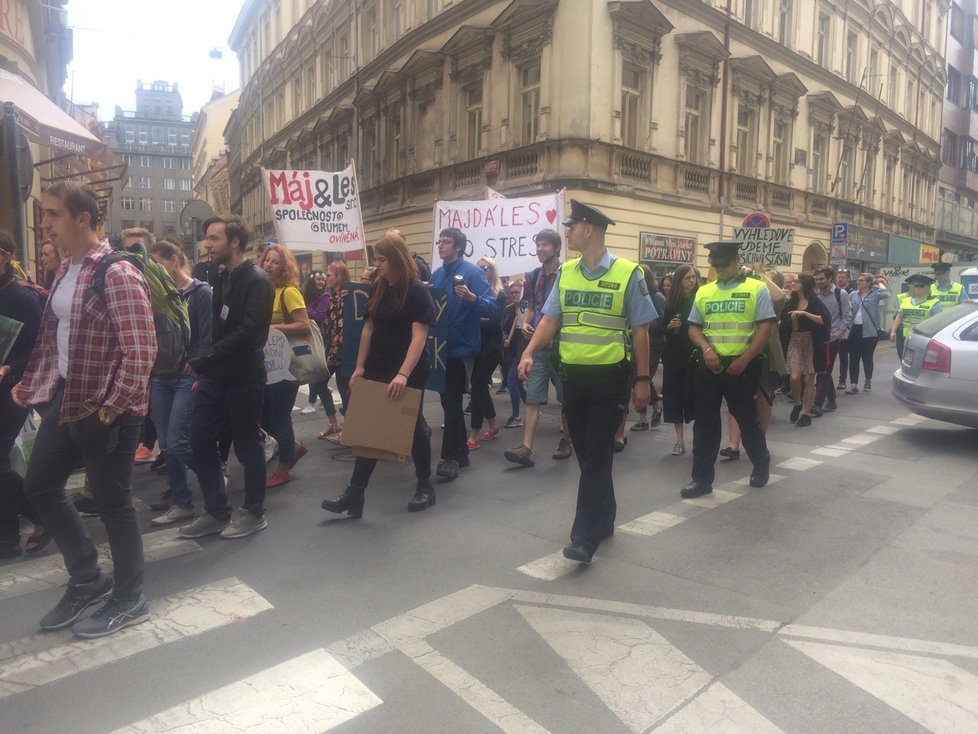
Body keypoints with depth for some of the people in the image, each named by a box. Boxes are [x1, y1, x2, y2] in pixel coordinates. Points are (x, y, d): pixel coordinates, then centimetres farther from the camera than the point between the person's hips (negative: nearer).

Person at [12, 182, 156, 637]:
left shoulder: (117, 274, -18)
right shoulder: (66, 271, 11)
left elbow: (141, 350, -23)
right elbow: (51, 336, 19)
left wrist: (112, 406, -21)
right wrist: (31, 384, 12)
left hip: (104, 407, -9)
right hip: (65, 398, 9)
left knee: (112, 503, 3)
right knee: (39, 486, 17)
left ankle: (129, 600, 22)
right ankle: (87, 577, 33)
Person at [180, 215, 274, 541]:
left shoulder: (257, 282, -13)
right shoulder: (223, 280, 13)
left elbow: (246, 332, -23)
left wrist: (203, 360, -24)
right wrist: (204, 369, 13)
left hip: (244, 379, -8)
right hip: (215, 378, 8)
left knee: (247, 447, 4)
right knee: (200, 443, 9)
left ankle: (254, 513, 20)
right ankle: (217, 512, 22)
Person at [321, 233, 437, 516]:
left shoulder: (417, 291, -13)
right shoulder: (379, 288, 7)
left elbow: (419, 337, -21)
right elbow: (368, 328, 12)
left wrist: (403, 374, -30)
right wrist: (360, 367, 7)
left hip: (409, 373, -6)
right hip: (377, 370, 6)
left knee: (413, 426, 6)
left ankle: (425, 487, 24)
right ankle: (354, 493, 7)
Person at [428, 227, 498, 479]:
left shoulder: (472, 272, -10)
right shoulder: (436, 274, 11)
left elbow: (492, 307, -18)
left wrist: (471, 298, -35)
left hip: (461, 347, -7)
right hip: (440, 347, 7)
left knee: (452, 402, -6)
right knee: (449, 401, 13)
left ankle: (450, 458, 1)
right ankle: (460, 453, 24)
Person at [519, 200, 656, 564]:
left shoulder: (628, 273, -7)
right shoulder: (565, 273, 6)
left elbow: (640, 331, -4)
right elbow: (550, 319, 4)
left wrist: (642, 380, -4)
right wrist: (529, 354, -12)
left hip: (610, 376, -5)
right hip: (573, 375, 5)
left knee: (597, 456, -3)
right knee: (586, 453, 14)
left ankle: (584, 538, 1)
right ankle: (604, 518, 33)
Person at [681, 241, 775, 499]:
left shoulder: (756, 289, -2)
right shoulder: (704, 292, 9)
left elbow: (766, 327, -8)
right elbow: (693, 327, 11)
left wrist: (744, 360, -15)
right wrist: (706, 349, -9)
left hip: (741, 365, -3)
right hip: (708, 365, 4)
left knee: (747, 418, 10)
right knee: (705, 422, 6)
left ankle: (761, 465, 35)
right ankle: (702, 478, 14)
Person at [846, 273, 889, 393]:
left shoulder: (875, 293, -2)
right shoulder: (853, 295, 9)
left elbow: (886, 294, -23)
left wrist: (880, 283, -7)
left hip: (869, 330, -3)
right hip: (854, 330, 3)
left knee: (867, 358, 7)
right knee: (853, 358, 1)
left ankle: (868, 381, 26)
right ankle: (853, 384, 3)